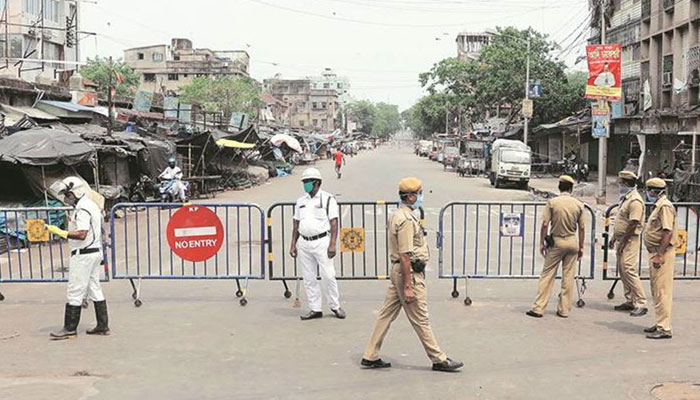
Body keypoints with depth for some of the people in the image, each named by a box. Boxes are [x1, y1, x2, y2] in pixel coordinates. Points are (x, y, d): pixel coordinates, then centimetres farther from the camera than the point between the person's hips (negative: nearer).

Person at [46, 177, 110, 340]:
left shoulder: (82, 209, -16)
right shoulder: (92, 205, 15)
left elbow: (81, 234, -25)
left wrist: (59, 232, -24)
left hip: (83, 254, -10)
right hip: (95, 252, 10)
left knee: (75, 292, -4)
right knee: (94, 289, 12)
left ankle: (70, 329, 0)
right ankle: (102, 326, 15)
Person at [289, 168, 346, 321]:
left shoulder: (327, 199, -1)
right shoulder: (301, 201, 14)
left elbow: (334, 224, -6)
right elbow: (296, 225, 17)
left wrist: (332, 244, -14)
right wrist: (293, 245, 11)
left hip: (321, 241, -5)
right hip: (304, 243, 5)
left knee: (328, 276, -4)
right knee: (309, 278, 6)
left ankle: (335, 306, 11)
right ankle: (315, 309, 15)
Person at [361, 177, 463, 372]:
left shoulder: (398, 216, 14)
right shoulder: (406, 220, -19)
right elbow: (405, 256, -22)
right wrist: (408, 286, -22)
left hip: (398, 271, 10)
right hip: (409, 273, -10)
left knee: (387, 314, 11)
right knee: (420, 320, -1)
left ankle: (370, 357, 16)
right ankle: (438, 359, 10)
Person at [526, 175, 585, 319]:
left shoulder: (552, 202, -7)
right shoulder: (578, 204, 0)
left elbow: (545, 224, -10)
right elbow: (582, 228, 3)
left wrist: (542, 243, -1)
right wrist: (581, 247, 11)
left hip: (556, 241, -2)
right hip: (572, 242, 2)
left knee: (547, 275, 1)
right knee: (568, 277, 8)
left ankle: (538, 308, 0)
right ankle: (564, 310, 13)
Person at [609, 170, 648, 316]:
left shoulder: (635, 201, -16)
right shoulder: (626, 198, 16)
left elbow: (633, 224, -21)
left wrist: (622, 241, -19)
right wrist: (614, 237, 20)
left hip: (630, 240, -10)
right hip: (622, 239, 10)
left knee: (629, 270, -14)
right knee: (622, 271, 12)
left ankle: (641, 303, -10)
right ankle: (630, 301, 19)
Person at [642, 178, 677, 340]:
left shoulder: (665, 206, -15)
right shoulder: (658, 206, 18)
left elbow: (667, 232, -22)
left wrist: (659, 255, -24)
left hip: (662, 254, -11)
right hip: (656, 253, 11)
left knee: (662, 291, -9)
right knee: (656, 291, 16)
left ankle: (664, 328, -6)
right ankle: (660, 324, 24)